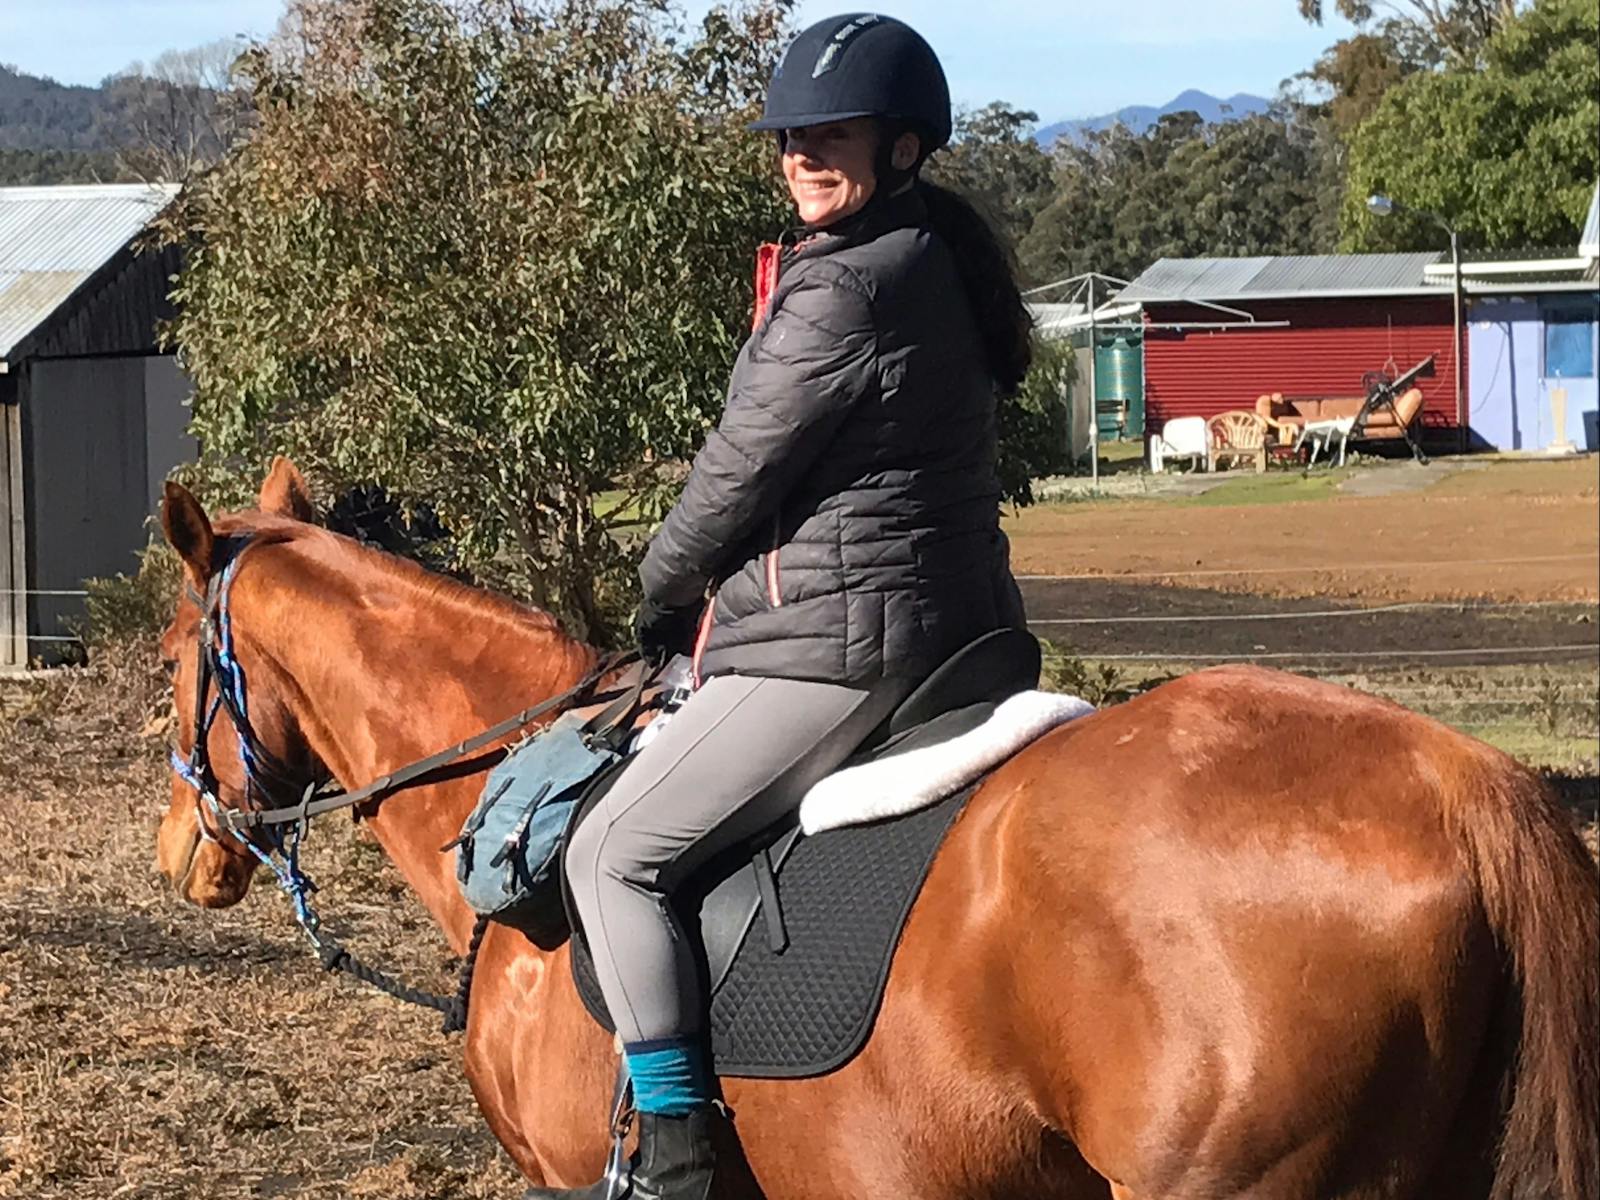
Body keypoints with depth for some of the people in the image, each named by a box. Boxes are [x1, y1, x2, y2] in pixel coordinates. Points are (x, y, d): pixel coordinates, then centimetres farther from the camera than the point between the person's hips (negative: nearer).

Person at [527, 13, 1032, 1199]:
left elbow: (738, 475, -12)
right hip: (958, 624, 11)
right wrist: (717, 591, 18)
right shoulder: (940, 264, 13)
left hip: (842, 645, -11)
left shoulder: (845, 289, -18)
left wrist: (662, 596, 6)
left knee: (616, 853, -7)